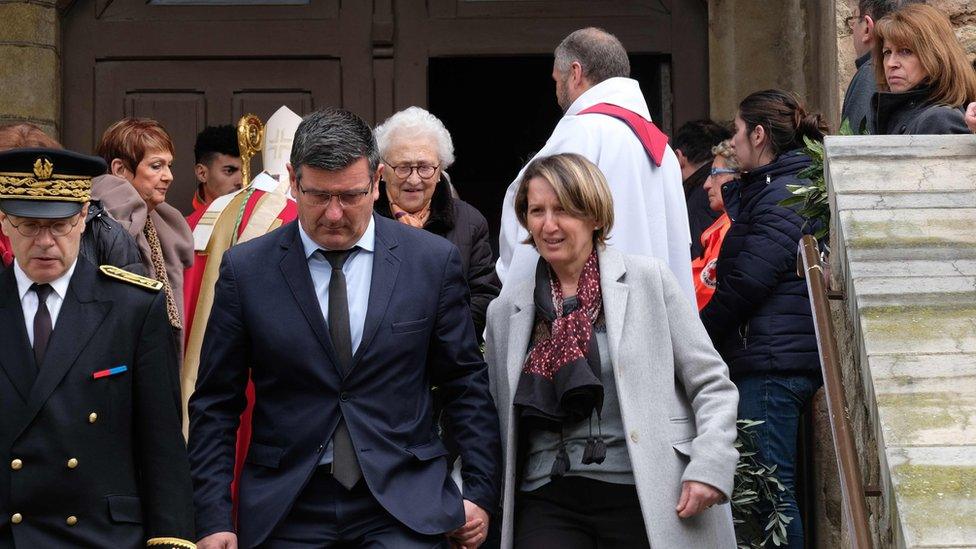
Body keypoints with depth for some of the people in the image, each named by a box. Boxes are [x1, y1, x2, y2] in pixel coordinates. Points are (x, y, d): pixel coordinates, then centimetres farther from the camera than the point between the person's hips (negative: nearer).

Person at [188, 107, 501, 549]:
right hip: (286, 513, 0)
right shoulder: (245, 270, 0)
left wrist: (480, 491, 5)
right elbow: (215, 405, 3)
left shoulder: (433, 261, 2)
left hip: (403, 511, 0)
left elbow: (464, 384, 8)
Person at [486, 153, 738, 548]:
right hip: (547, 504, 3)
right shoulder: (504, 311, 13)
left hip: (647, 499, -2)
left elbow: (712, 385, 2)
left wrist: (710, 465, -11)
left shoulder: (649, 279, 3)